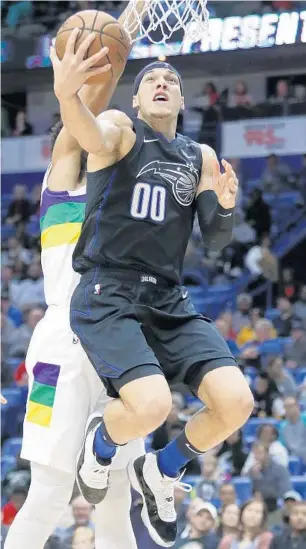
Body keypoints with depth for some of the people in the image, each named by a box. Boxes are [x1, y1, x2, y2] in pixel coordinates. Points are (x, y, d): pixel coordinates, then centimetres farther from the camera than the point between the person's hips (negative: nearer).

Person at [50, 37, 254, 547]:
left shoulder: (200, 157, 16)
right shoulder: (121, 129, 0)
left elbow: (215, 240, 13)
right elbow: (92, 134, -26)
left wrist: (225, 204, -11)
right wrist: (66, 94, -50)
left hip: (170, 302, 6)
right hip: (107, 297, -6)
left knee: (237, 401, -13)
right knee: (151, 406, -29)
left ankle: (160, 472, 15)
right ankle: (101, 439, 8)